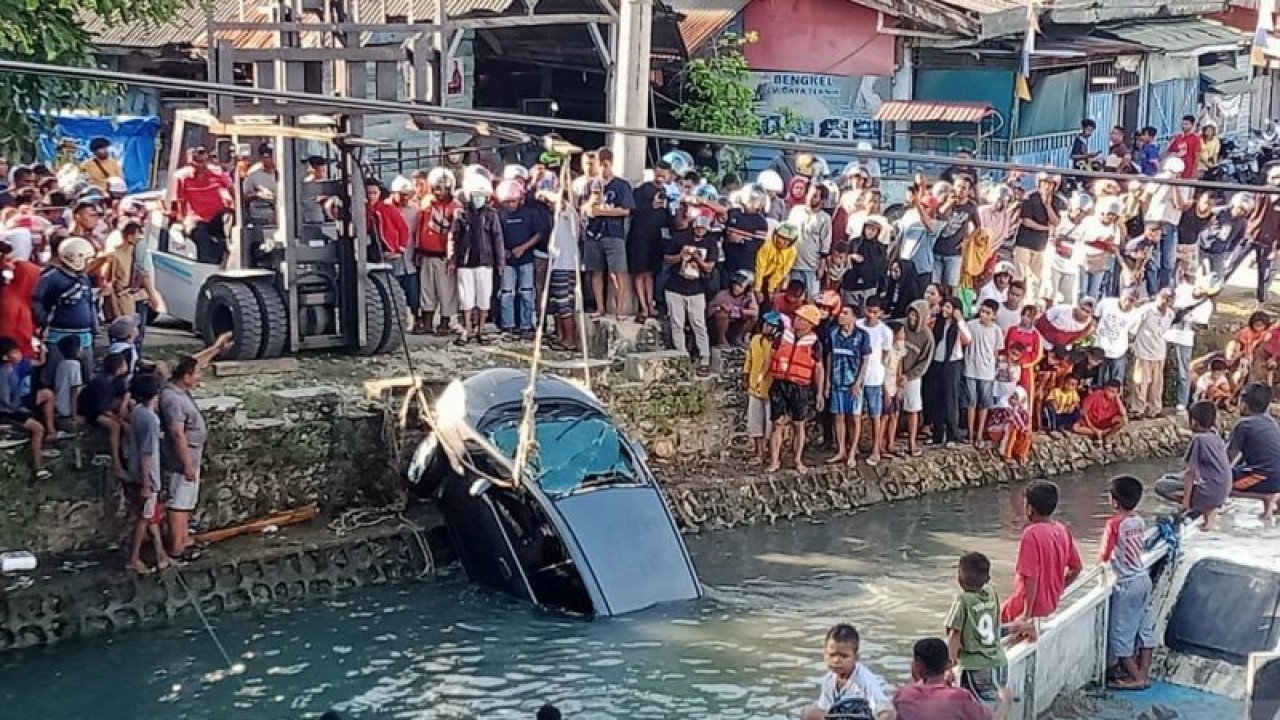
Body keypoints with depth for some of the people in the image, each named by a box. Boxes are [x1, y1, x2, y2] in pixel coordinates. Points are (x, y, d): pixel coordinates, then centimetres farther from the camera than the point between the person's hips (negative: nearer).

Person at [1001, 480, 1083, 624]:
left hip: (1032, 606, -8)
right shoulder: (1063, 530, 1)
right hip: (1050, 606, 8)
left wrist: (1027, 614, -20)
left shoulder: (1031, 534, -23)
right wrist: (1056, 590, 17)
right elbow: (1077, 567, 10)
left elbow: (1031, 578, -24)